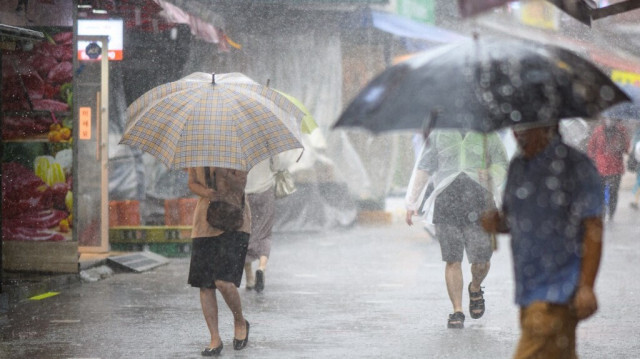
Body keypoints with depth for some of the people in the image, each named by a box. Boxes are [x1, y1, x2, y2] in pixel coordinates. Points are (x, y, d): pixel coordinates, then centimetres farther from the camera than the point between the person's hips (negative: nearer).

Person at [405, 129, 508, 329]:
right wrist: (411, 202, 10)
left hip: (478, 201, 0)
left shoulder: (487, 136, 11)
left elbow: (501, 164, 15)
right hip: (446, 203, 0)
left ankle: (475, 288, 28)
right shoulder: (439, 136, 13)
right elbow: (423, 169, 15)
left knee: (481, 261, -5)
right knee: (452, 260, -5)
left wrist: (489, 174, -9)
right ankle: (457, 312, 2)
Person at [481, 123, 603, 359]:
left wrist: (586, 287, -19)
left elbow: (593, 229, -13)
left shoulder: (576, 166, -10)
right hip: (528, 290, 7)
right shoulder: (517, 167, 13)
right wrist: (497, 223, -2)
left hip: (557, 292, -7)